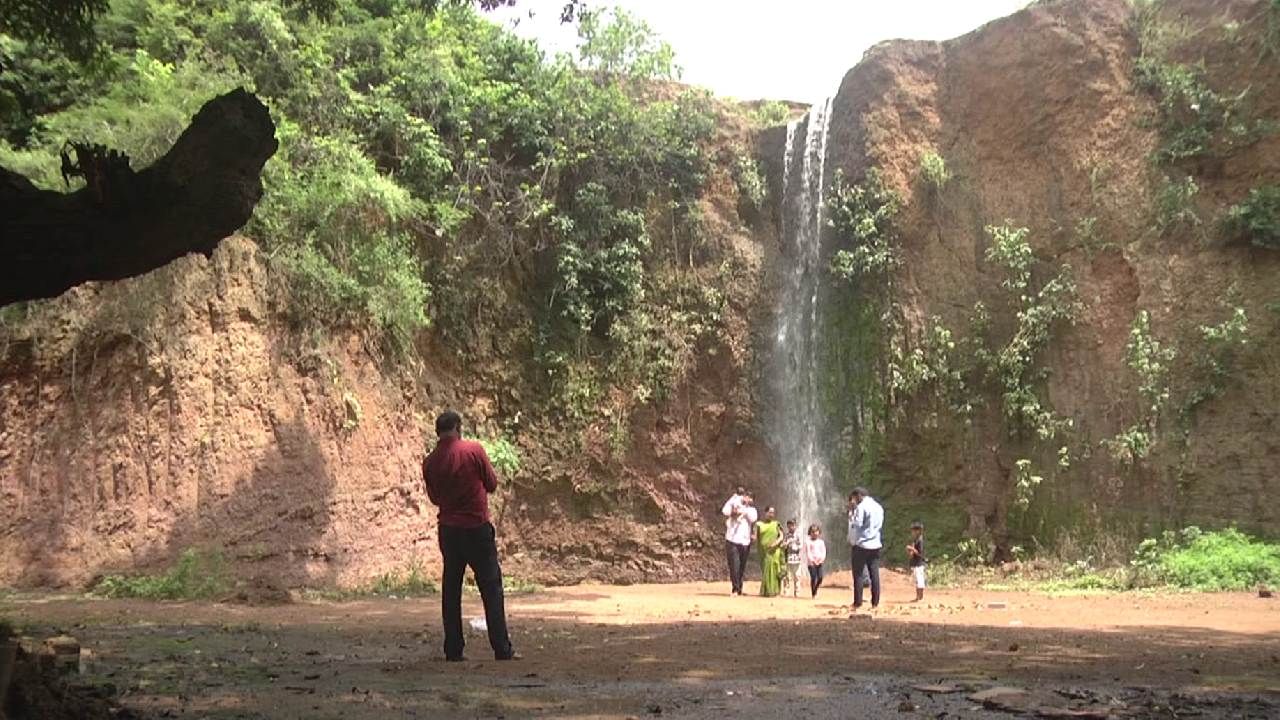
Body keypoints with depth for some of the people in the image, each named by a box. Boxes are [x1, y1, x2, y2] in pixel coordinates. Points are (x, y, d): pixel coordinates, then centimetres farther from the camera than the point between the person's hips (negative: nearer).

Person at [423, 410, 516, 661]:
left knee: (451, 590, 10)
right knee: (491, 588, 2)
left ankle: (453, 651, 9)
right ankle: (502, 650, 1)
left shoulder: (430, 463, -1)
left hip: (449, 529, 3)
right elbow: (492, 484, -1)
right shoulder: (474, 450, -10)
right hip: (478, 527, -3)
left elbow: (435, 497, 12)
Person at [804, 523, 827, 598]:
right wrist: (812, 560, -15)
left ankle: (815, 590, 15)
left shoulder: (821, 542, 12)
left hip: (819, 563, 3)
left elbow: (824, 552, 7)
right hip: (811, 563, -3)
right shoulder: (808, 542, 2)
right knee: (813, 577, -8)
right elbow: (808, 552, -4)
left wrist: (821, 559, -11)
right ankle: (813, 594, 1)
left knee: (820, 577, -8)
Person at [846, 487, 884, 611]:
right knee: (874, 574, 5)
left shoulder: (861, 507, -8)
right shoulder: (879, 507, 14)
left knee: (858, 574, -1)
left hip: (861, 545, -6)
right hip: (875, 545, 6)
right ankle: (875, 603, 3)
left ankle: (858, 603, -3)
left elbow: (856, 525, -11)